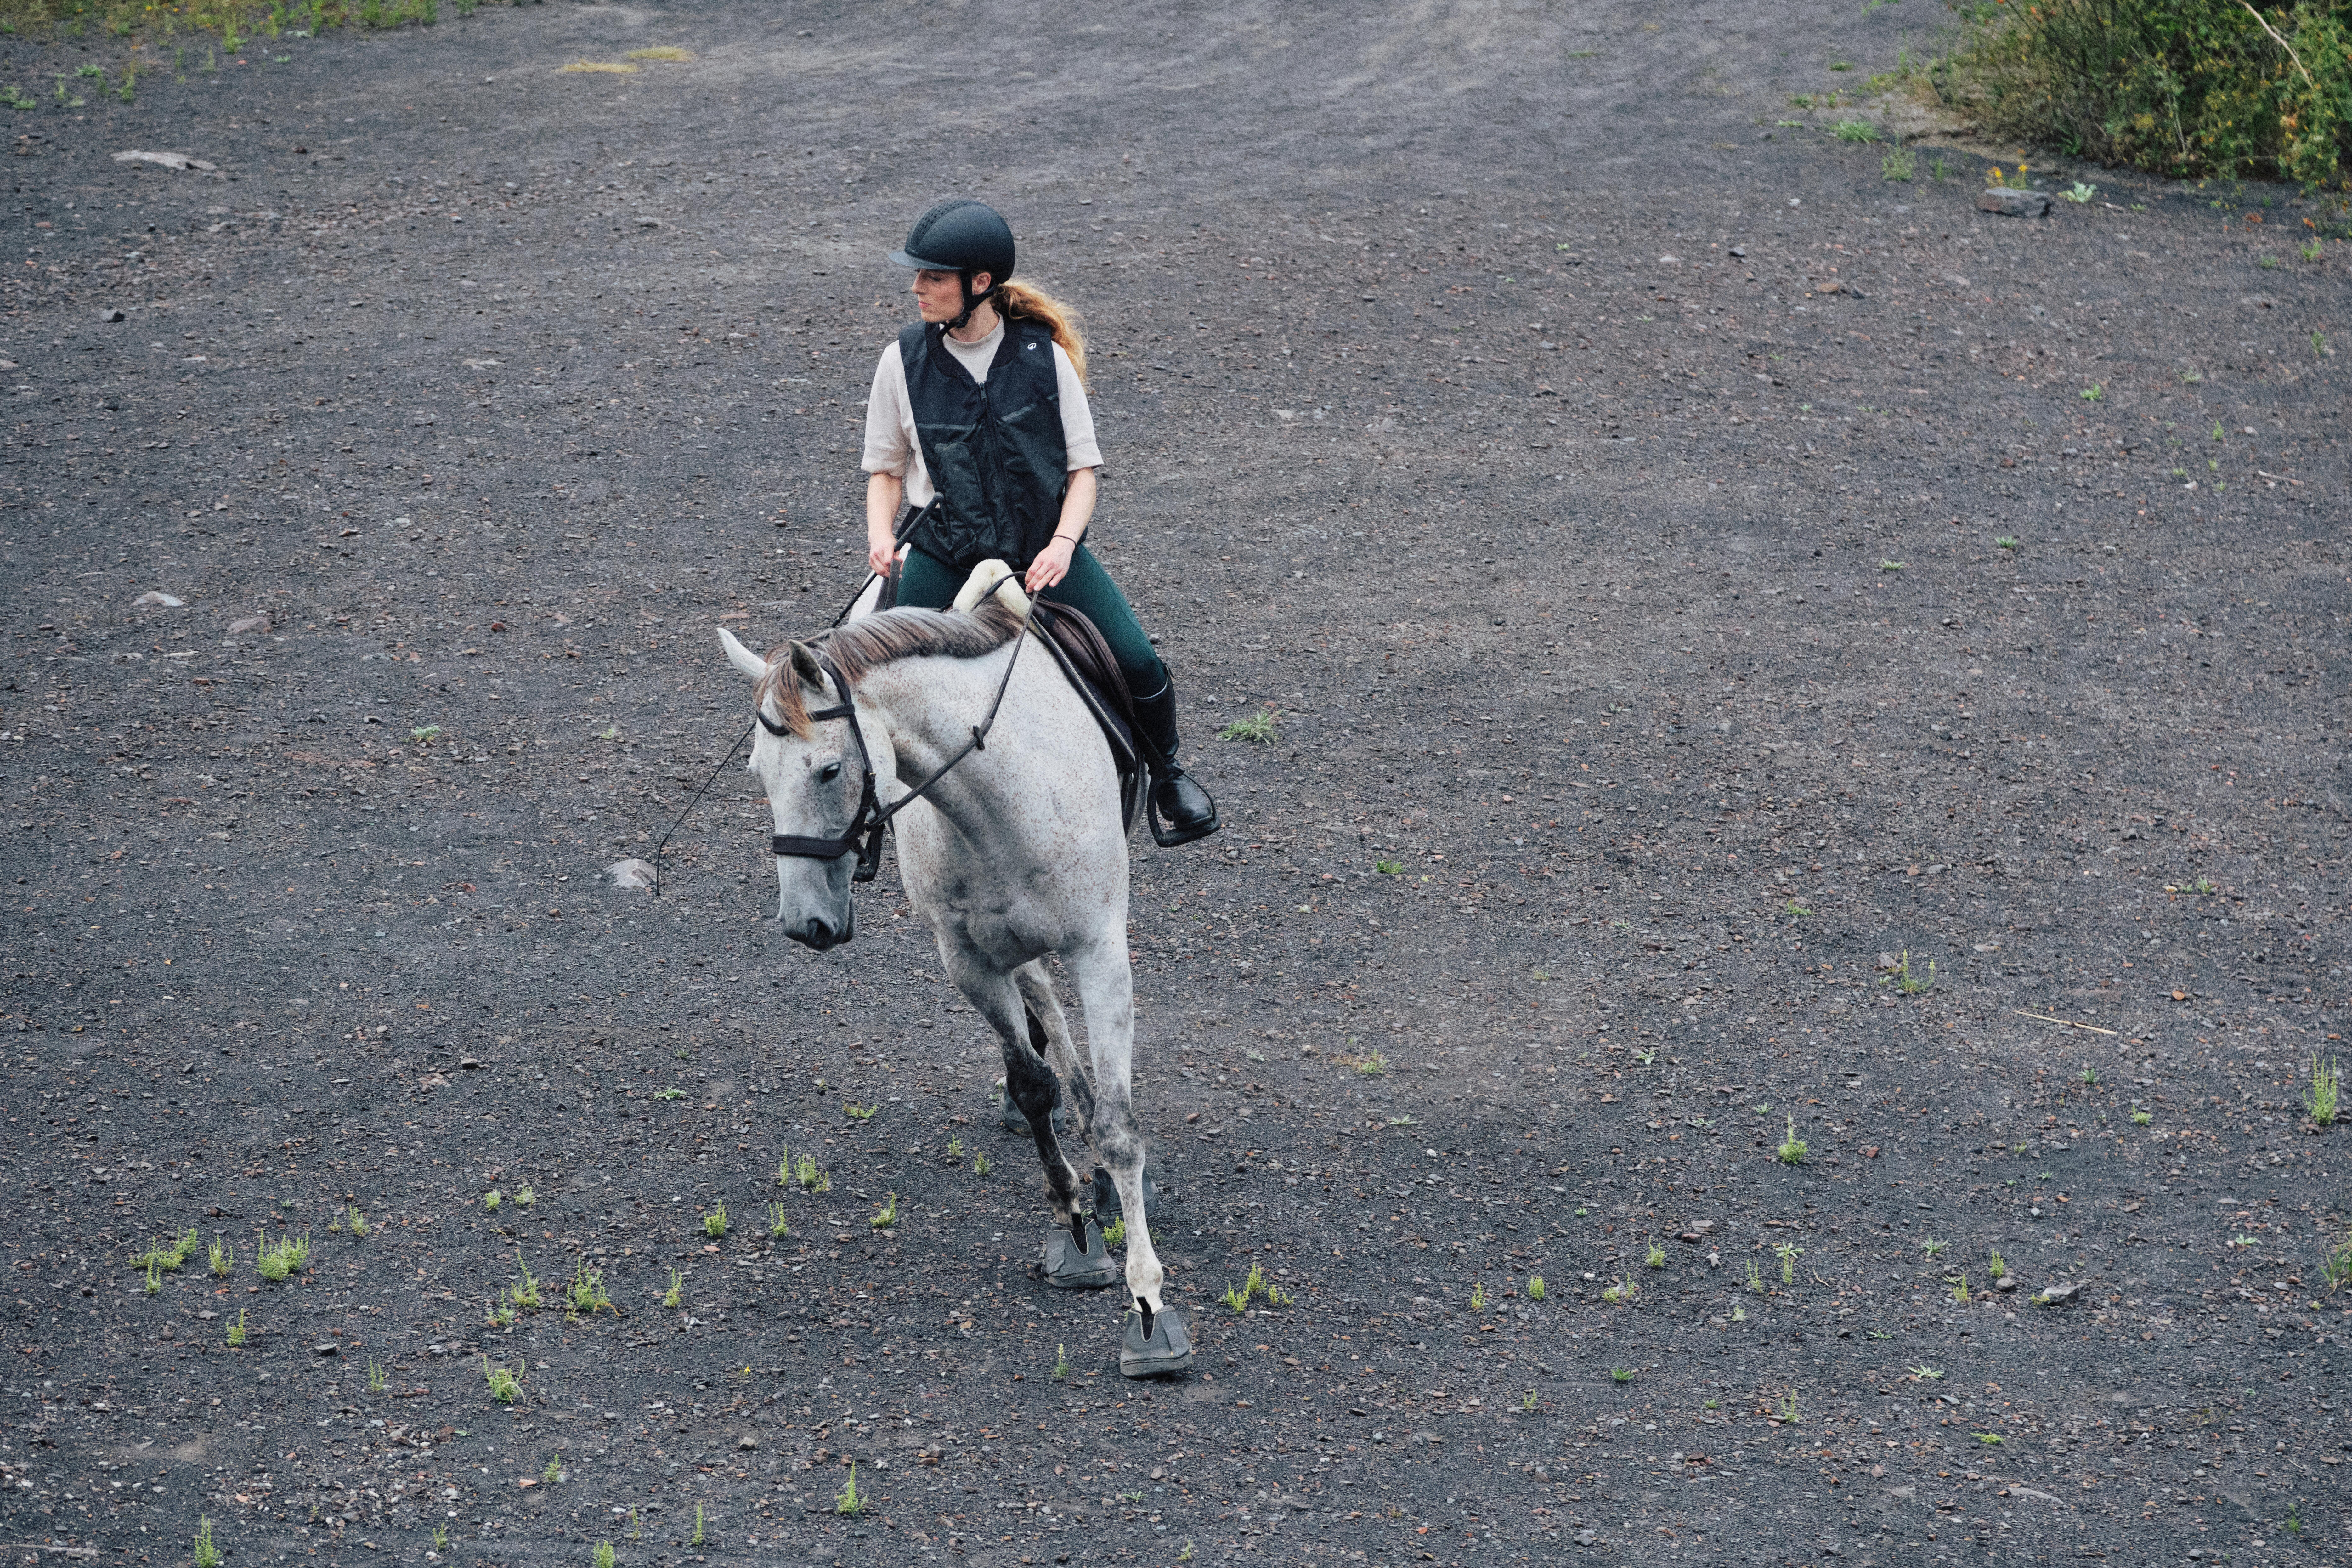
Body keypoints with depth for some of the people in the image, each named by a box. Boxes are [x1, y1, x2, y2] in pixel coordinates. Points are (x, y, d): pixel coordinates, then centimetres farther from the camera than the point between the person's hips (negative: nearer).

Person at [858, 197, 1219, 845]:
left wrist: (1062, 544, -17)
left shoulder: (1044, 356, -6)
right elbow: (886, 468, 8)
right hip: (944, 555, 1)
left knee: (1138, 665, -13)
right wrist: (882, 535, -11)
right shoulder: (903, 362, -3)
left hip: (1044, 549, 0)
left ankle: (1168, 775, 17)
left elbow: (1083, 466, -1)